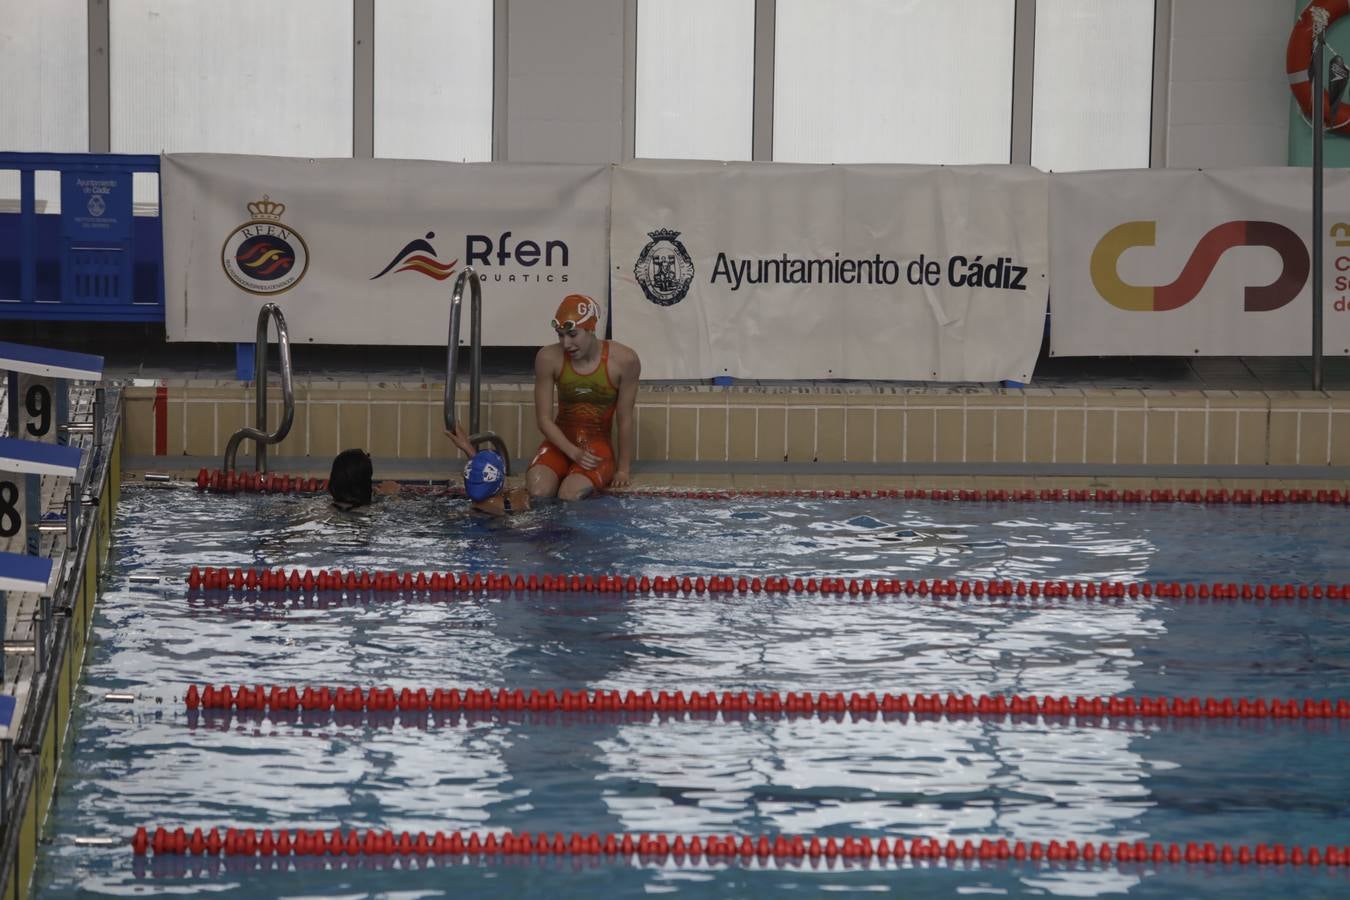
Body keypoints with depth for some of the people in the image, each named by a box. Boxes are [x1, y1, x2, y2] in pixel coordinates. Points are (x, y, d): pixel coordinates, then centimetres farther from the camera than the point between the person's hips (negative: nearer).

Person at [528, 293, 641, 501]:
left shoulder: (623, 360, -13)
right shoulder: (549, 358, -8)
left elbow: (625, 419, -5)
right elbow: (544, 419, -5)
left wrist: (623, 469, -2)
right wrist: (573, 452, -18)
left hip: (598, 446, -2)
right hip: (560, 443, 2)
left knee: (570, 495, -32)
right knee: (537, 491, -30)